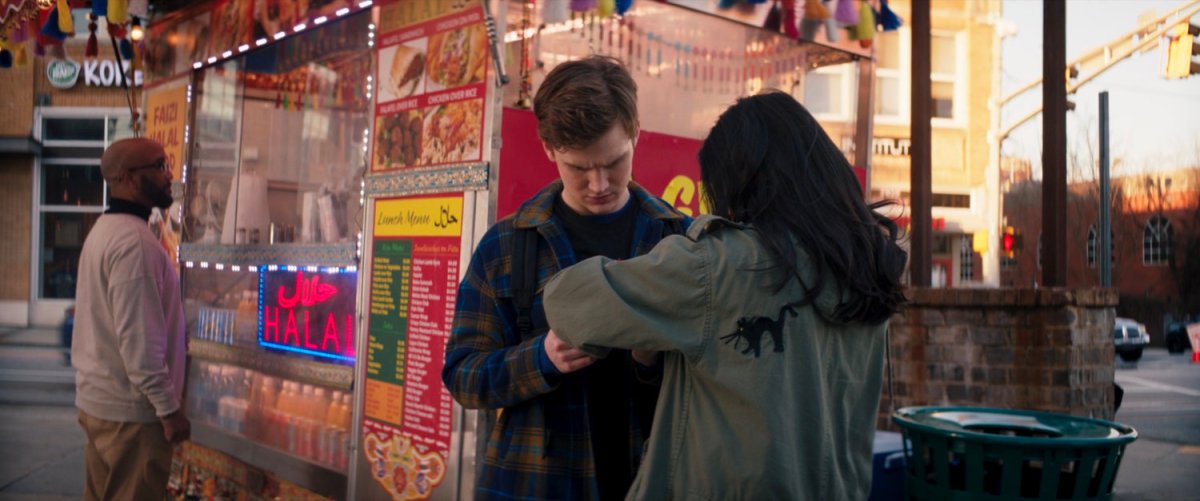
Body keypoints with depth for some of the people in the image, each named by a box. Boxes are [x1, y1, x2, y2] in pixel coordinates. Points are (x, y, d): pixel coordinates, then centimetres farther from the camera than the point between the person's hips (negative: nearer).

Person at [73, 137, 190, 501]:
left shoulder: (105, 230, 13)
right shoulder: (134, 240, -20)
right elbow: (138, 338, -24)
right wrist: (168, 407, -19)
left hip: (98, 398, 10)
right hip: (130, 409, -10)